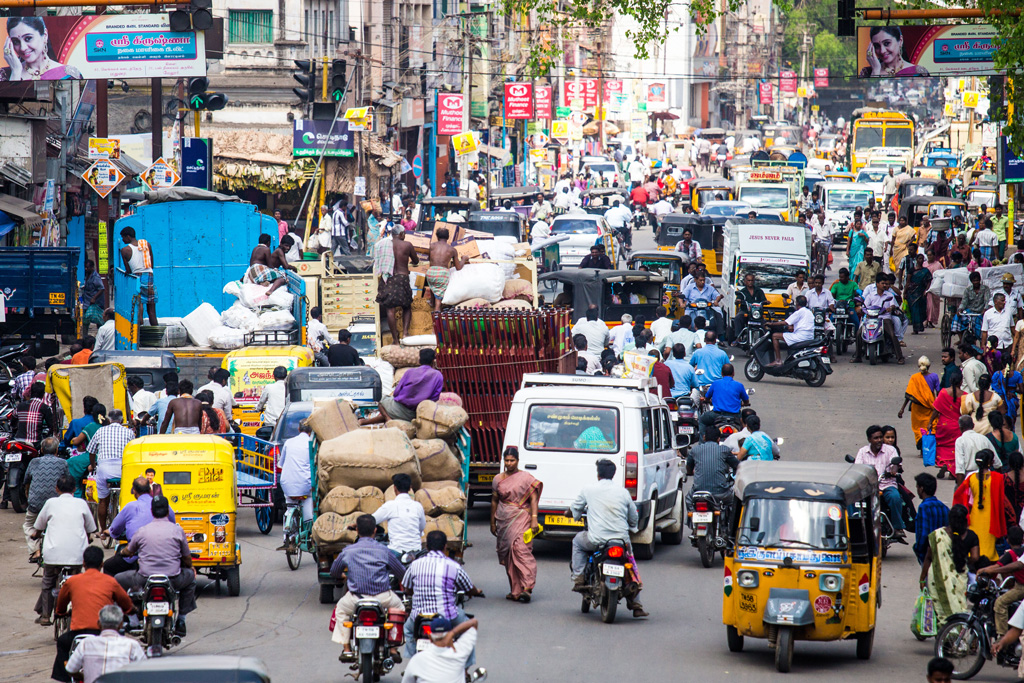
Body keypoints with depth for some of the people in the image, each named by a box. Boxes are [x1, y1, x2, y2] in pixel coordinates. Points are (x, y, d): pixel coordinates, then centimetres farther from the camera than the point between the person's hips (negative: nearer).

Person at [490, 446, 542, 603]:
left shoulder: (526, 477, 0)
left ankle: (527, 587, -25)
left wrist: (534, 519, -15)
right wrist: (493, 522, 18)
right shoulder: (498, 479, 13)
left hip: (521, 519, -5)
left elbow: (533, 499, -5)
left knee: (521, 549, -19)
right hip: (504, 521, 5)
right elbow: (494, 501, 19)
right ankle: (515, 590, 10)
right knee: (507, 555, 4)